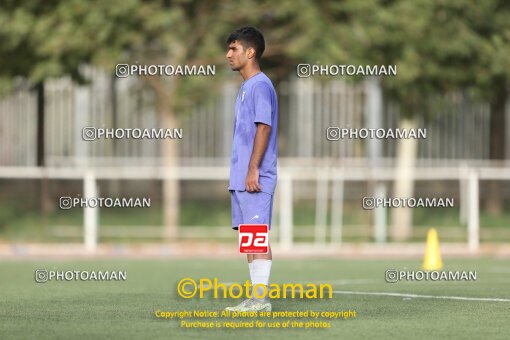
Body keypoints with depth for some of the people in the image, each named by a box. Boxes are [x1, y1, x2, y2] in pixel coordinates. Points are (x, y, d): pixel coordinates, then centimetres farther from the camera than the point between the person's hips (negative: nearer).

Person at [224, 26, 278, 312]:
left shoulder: (260, 85, -10)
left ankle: (261, 299, -10)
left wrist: (253, 170, -21)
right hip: (241, 178, 10)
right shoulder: (246, 87, 20)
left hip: (255, 179, -10)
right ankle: (256, 298, 11)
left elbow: (264, 128, -18)